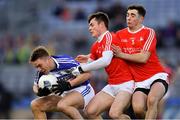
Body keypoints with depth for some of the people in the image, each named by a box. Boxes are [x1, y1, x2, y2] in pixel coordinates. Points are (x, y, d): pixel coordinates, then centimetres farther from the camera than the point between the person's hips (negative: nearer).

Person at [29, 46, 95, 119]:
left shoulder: (65, 62, -26)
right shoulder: (42, 72, -6)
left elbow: (87, 74, -24)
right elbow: (36, 86, 12)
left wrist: (68, 84, -31)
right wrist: (39, 92, -13)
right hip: (66, 94, 8)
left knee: (62, 105, -37)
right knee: (35, 105, -2)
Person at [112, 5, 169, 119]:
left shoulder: (149, 32, -4)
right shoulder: (120, 34, 10)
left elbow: (143, 58, -13)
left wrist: (121, 55, -11)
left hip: (157, 76, -3)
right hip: (140, 81, 3)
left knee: (152, 100, -33)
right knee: (138, 109, -23)